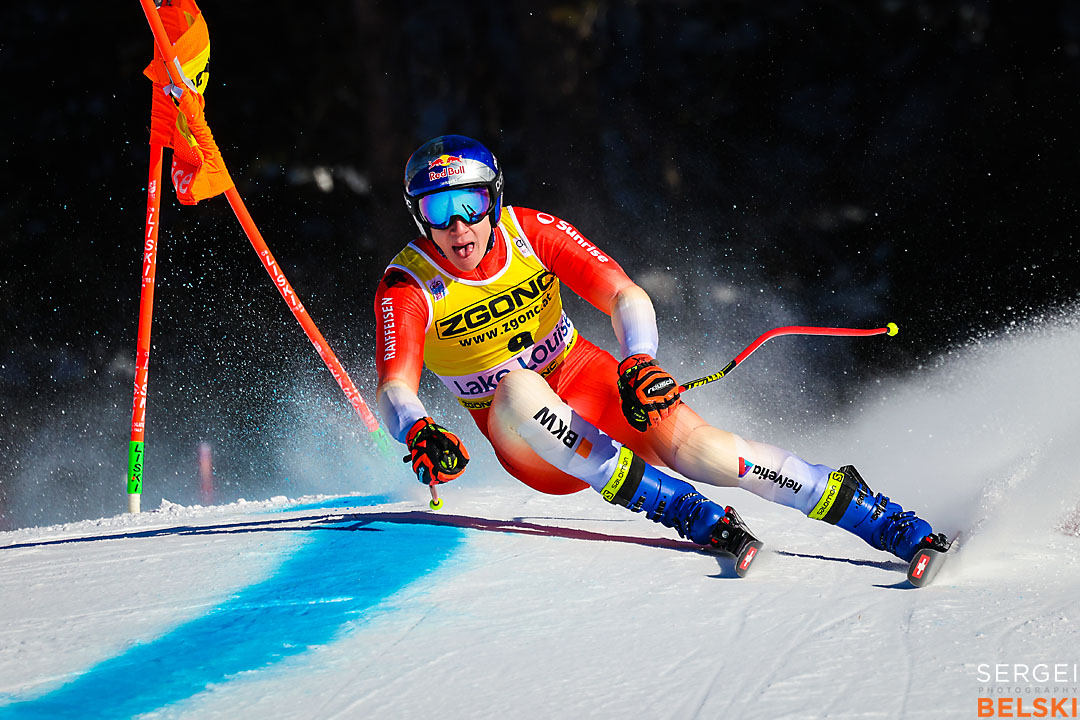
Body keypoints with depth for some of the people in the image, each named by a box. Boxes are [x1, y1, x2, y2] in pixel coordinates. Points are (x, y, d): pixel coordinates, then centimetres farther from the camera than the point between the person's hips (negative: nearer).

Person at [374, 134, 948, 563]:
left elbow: (624, 297, -19)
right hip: (527, 445, -1)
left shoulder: (532, 233, -12)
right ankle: (687, 511, -37)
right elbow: (394, 391, -27)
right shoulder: (407, 287, -16)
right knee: (518, 388, -36)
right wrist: (418, 432, -51)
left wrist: (640, 361, -40)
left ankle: (895, 526, -27)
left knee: (692, 442, -27)